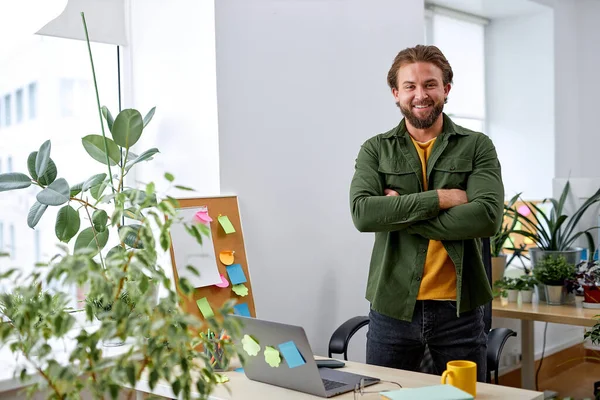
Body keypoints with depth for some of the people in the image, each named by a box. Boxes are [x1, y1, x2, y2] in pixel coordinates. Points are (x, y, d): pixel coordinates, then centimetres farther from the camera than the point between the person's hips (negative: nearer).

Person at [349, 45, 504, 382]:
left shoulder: (477, 147, 2)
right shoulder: (376, 150, 4)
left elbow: (488, 216, -14)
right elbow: (362, 212, -13)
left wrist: (398, 215, -14)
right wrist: (440, 198, -17)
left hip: (460, 307, 0)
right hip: (392, 307, 1)